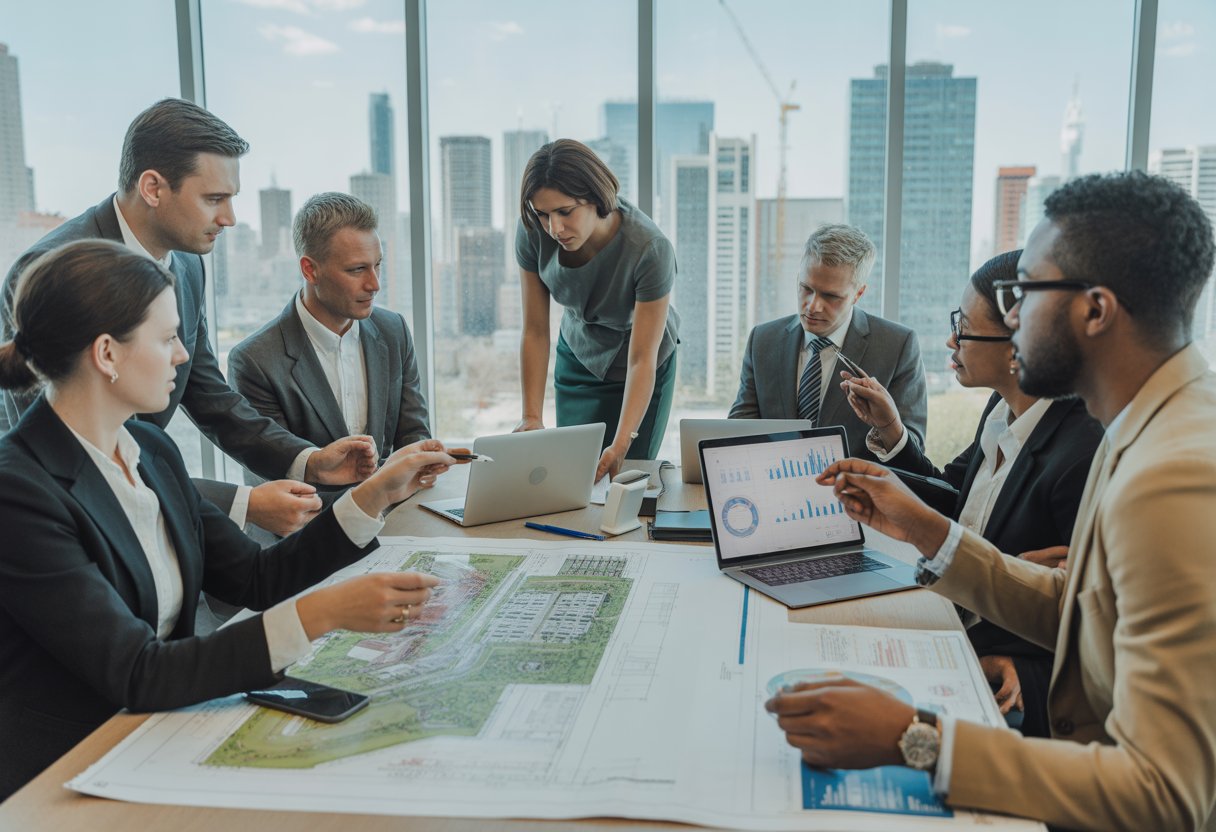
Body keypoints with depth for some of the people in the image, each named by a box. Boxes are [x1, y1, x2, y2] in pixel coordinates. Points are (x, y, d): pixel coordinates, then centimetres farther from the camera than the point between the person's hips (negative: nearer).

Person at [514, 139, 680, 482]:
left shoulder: (650, 248, -35)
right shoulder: (532, 232, -25)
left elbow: (642, 360, -31)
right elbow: (535, 332, -17)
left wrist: (621, 444, -40)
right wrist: (531, 416, -25)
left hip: (640, 369, -3)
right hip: (578, 357, 3)